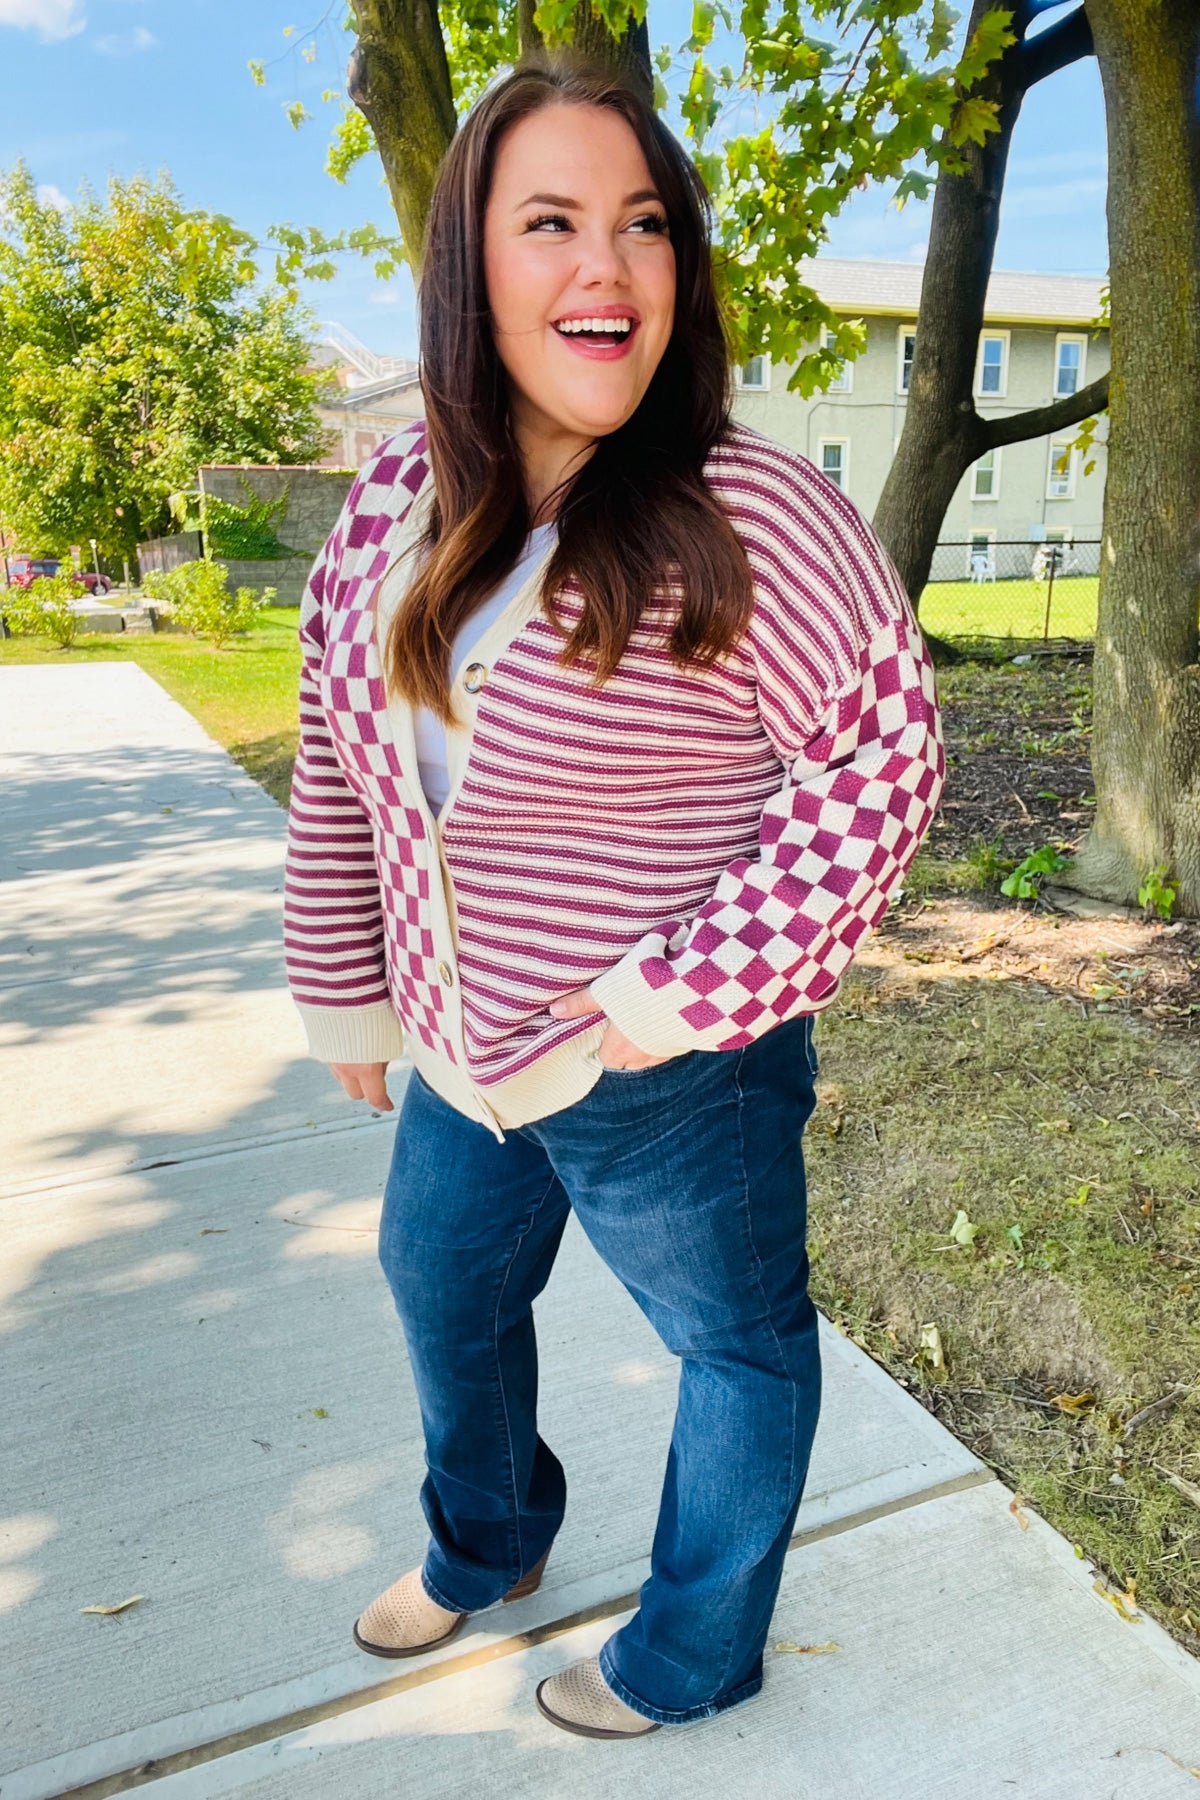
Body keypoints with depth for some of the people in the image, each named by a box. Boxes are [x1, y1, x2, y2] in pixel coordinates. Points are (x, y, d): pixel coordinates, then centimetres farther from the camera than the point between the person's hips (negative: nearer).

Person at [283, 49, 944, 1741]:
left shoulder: (748, 514, -20)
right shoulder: (398, 499, -1)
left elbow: (883, 749, -17)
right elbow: (343, 763, 6)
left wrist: (702, 986, -20)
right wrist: (349, 989, 10)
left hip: (668, 1065, -6)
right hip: (467, 1047, 7)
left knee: (737, 1340, 17)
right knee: (443, 1287, 27)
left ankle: (695, 1653, 46)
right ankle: (486, 1537, 59)